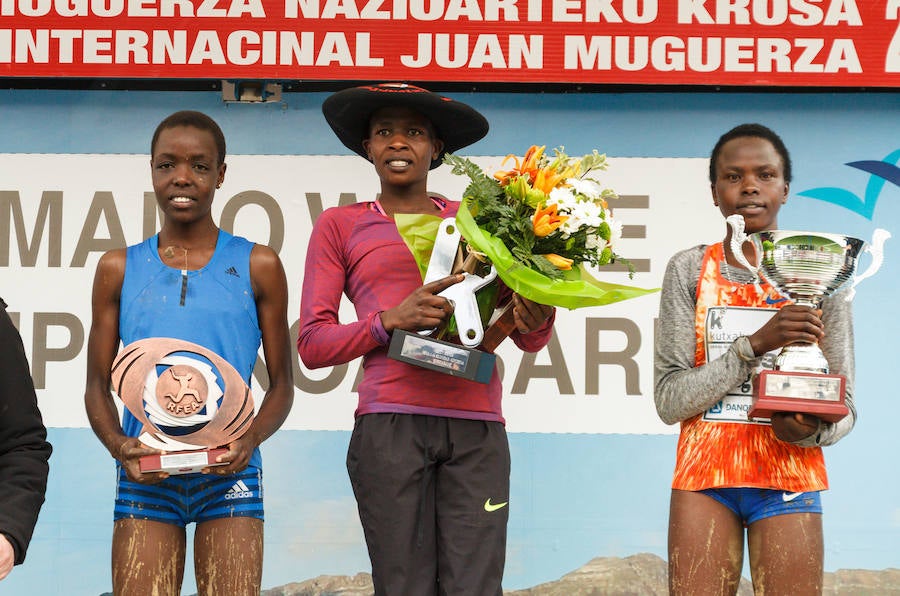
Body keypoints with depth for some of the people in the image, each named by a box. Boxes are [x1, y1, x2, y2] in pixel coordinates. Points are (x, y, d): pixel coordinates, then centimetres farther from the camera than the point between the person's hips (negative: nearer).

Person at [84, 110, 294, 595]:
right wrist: (117, 443, -9)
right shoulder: (119, 269, 12)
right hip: (145, 473, 1)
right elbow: (97, 385, 12)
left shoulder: (258, 266, 9)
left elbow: (281, 384, 9)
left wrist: (251, 437, -11)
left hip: (228, 474, -1)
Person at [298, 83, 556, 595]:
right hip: (390, 422, -1)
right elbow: (313, 345, 8)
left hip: (477, 424, 1)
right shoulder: (341, 226, 16)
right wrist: (391, 320, -9)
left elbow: (529, 340, 19)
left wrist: (538, 321, -6)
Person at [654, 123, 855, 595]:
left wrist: (806, 430, -20)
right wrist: (755, 343, -19)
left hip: (790, 480, 0)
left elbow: (843, 407, 4)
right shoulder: (690, 270, 0)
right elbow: (669, 400, -7)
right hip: (704, 477, 0)